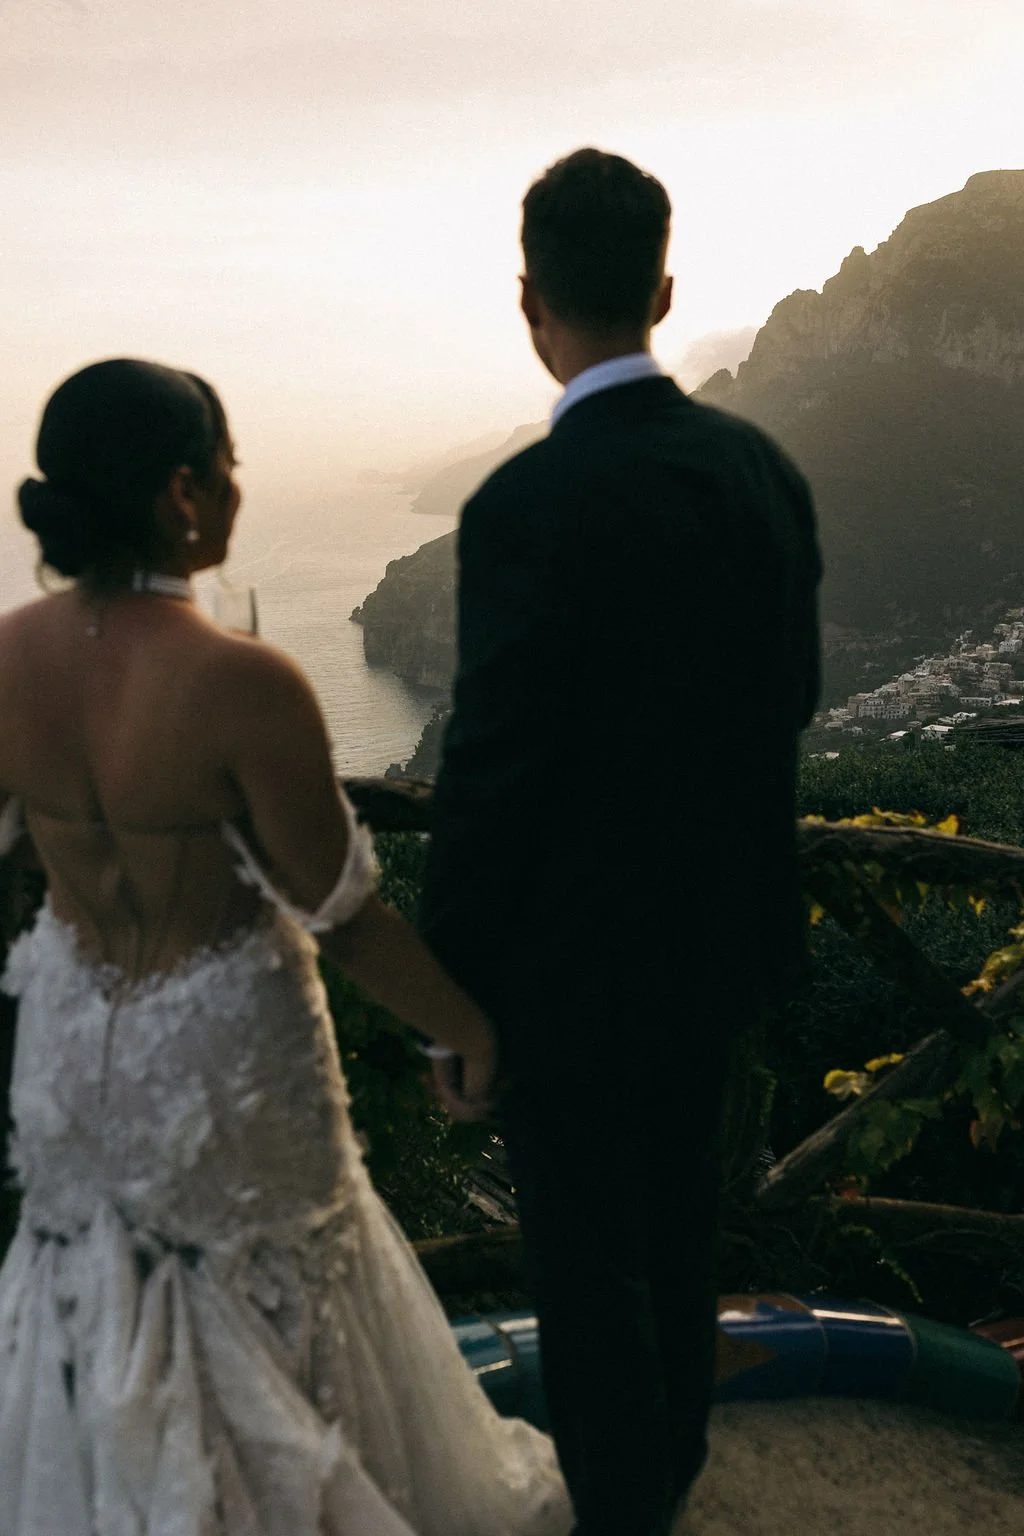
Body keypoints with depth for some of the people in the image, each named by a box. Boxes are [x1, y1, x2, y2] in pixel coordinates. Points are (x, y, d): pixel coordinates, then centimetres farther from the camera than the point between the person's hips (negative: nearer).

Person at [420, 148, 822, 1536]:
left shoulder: (527, 507, -24)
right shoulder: (762, 468, -4)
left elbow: (487, 778, -22)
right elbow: (793, 694, 6)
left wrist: (452, 999, -10)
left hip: (576, 960, -7)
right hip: (722, 928, 8)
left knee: (588, 1264, 14)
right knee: (677, 1219, 27)